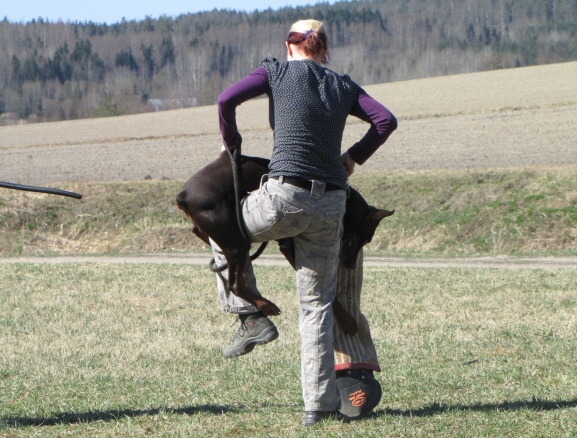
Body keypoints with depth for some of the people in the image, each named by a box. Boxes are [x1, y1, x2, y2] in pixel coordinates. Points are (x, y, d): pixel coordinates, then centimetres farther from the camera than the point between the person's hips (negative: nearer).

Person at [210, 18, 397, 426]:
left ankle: (252, 316, 15)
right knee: (317, 303, 12)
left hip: (284, 196, -4)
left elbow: (228, 99, -6)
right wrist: (353, 157, 20)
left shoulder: (277, 71, 5)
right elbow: (386, 120, 7)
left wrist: (232, 143, 11)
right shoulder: (344, 85, 15)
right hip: (330, 204, 4)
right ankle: (320, 404, 6)